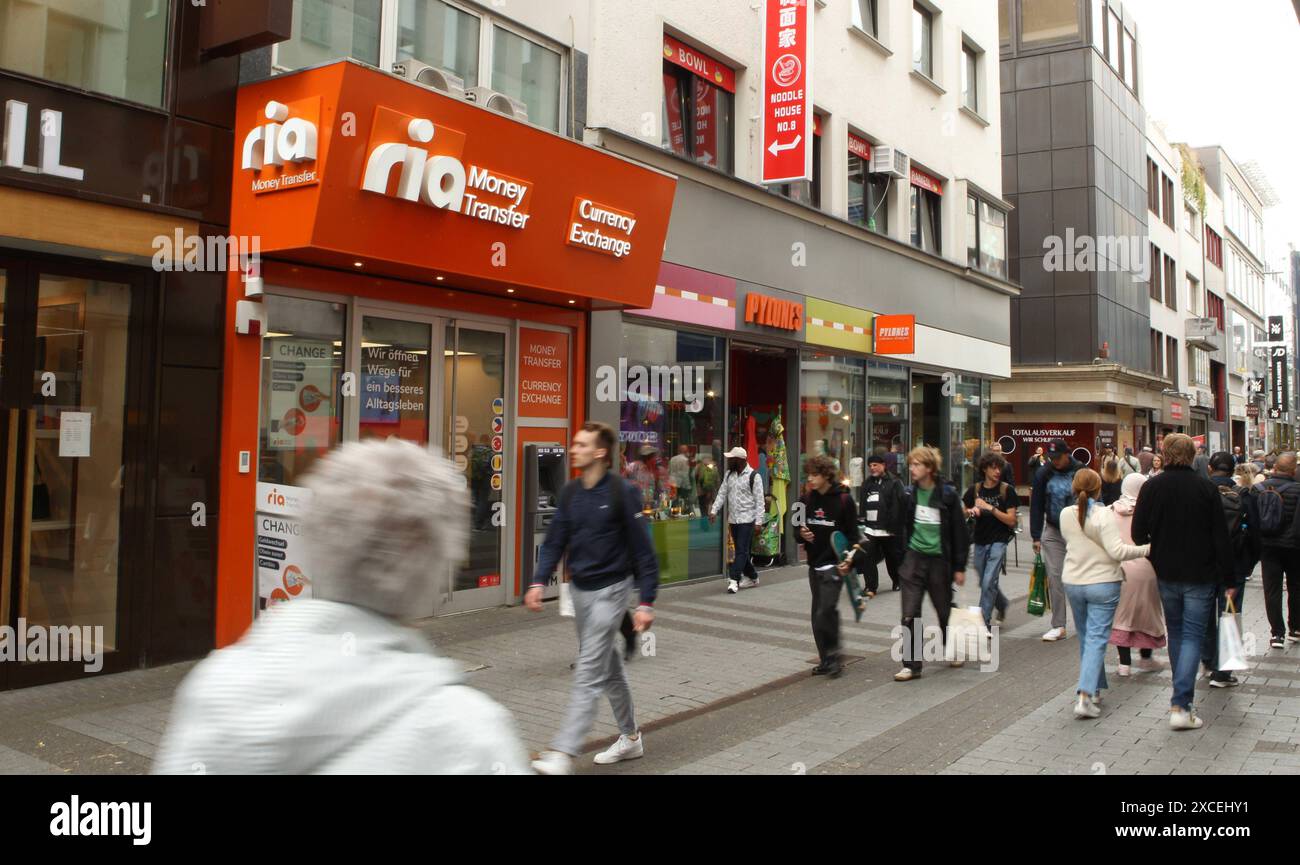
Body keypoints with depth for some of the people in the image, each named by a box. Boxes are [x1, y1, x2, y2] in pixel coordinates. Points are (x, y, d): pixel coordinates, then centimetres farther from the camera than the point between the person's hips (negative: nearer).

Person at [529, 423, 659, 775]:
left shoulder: (622, 492, -14)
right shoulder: (570, 492, 4)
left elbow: (642, 550, -13)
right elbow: (555, 541, 6)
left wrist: (646, 603, -15)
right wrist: (539, 581, -8)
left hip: (609, 590, -7)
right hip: (579, 589, 7)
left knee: (588, 672, -9)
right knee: (609, 667, 17)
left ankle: (563, 753, -9)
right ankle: (631, 737, 32)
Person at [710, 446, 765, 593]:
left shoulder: (753, 476, -10)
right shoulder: (729, 474, 10)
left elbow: (759, 500, -11)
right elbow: (722, 494, 11)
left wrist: (759, 520, -16)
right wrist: (714, 510, 0)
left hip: (747, 520, -7)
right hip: (733, 519, 7)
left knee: (742, 551, -8)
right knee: (741, 551, 12)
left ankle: (734, 580, -10)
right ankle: (752, 577, 26)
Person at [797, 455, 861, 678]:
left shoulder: (844, 500, -7)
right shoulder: (806, 499, 7)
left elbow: (853, 534, -5)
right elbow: (797, 528, 17)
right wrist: (802, 534, -6)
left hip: (835, 564, -6)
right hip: (814, 563, 6)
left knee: (826, 610, -14)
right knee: (818, 613, 9)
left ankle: (833, 657, 0)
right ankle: (826, 659, 19)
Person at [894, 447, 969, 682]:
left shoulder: (948, 495, -8)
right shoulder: (909, 494, 1)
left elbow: (959, 532, -5)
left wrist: (959, 567, -5)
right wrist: (900, 556, 5)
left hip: (939, 559, -2)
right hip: (914, 558, 2)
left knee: (944, 610, 14)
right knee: (910, 615, -4)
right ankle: (911, 665, 4)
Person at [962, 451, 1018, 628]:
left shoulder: (1007, 490, -5)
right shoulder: (975, 489, 4)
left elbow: (1011, 520, -10)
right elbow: (962, 513, 12)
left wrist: (990, 508, -18)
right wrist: (971, 511, -10)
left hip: (998, 542, -4)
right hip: (979, 541, 4)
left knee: (989, 583, -11)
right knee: (984, 583, 14)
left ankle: (985, 622, -2)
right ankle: (1003, 604, 42)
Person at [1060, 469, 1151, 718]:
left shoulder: (1066, 515, 1)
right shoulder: (1104, 515, -15)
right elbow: (1117, 551, -20)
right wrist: (1147, 548, -13)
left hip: (1072, 582, 5)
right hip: (1103, 583, -5)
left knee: (1085, 637, 17)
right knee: (1097, 638, -4)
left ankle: (1094, 691, 26)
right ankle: (1084, 696, -13)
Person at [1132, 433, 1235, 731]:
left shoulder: (1152, 487, -5)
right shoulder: (1206, 488, -9)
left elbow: (1138, 533, -5)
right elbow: (1221, 537, -7)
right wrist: (1228, 579, -1)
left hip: (1166, 574, 2)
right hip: (1200, 575, -2)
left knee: (1175, 632, 19)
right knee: (1193, 636, 0)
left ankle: (1181, 695, 30)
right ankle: (1181, 706, -9)